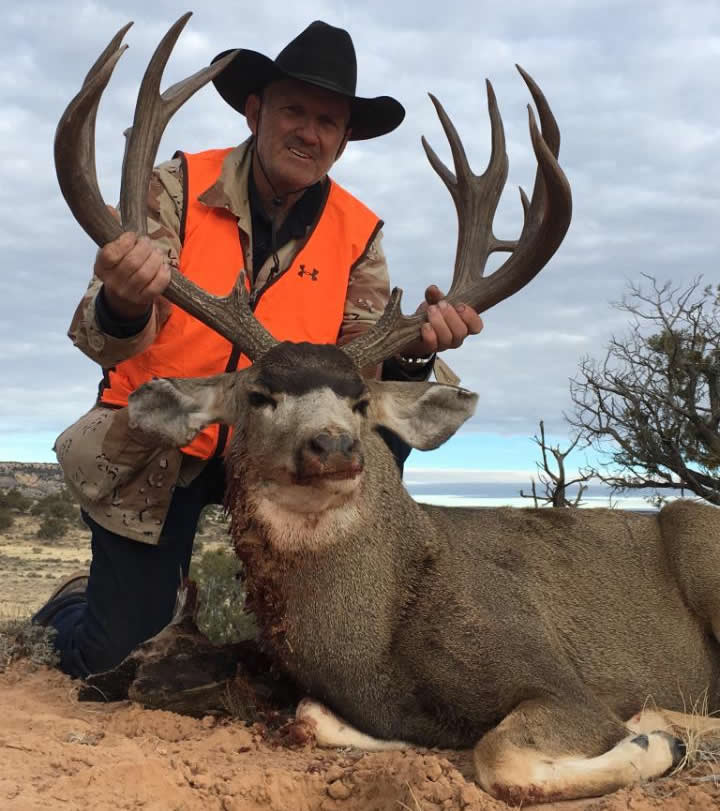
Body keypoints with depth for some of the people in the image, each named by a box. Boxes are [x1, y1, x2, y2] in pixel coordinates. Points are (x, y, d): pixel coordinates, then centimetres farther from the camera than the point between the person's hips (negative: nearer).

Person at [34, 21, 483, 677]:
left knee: (388, 420, -24)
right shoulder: (180, 187, -12)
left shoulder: (357, 234, -4)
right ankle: (80, 601, 35)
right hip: (152, 454, -2)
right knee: (109, 656, -3)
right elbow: (104, 343, -22)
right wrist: (122, 308, -46)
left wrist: (411, 348, -37)